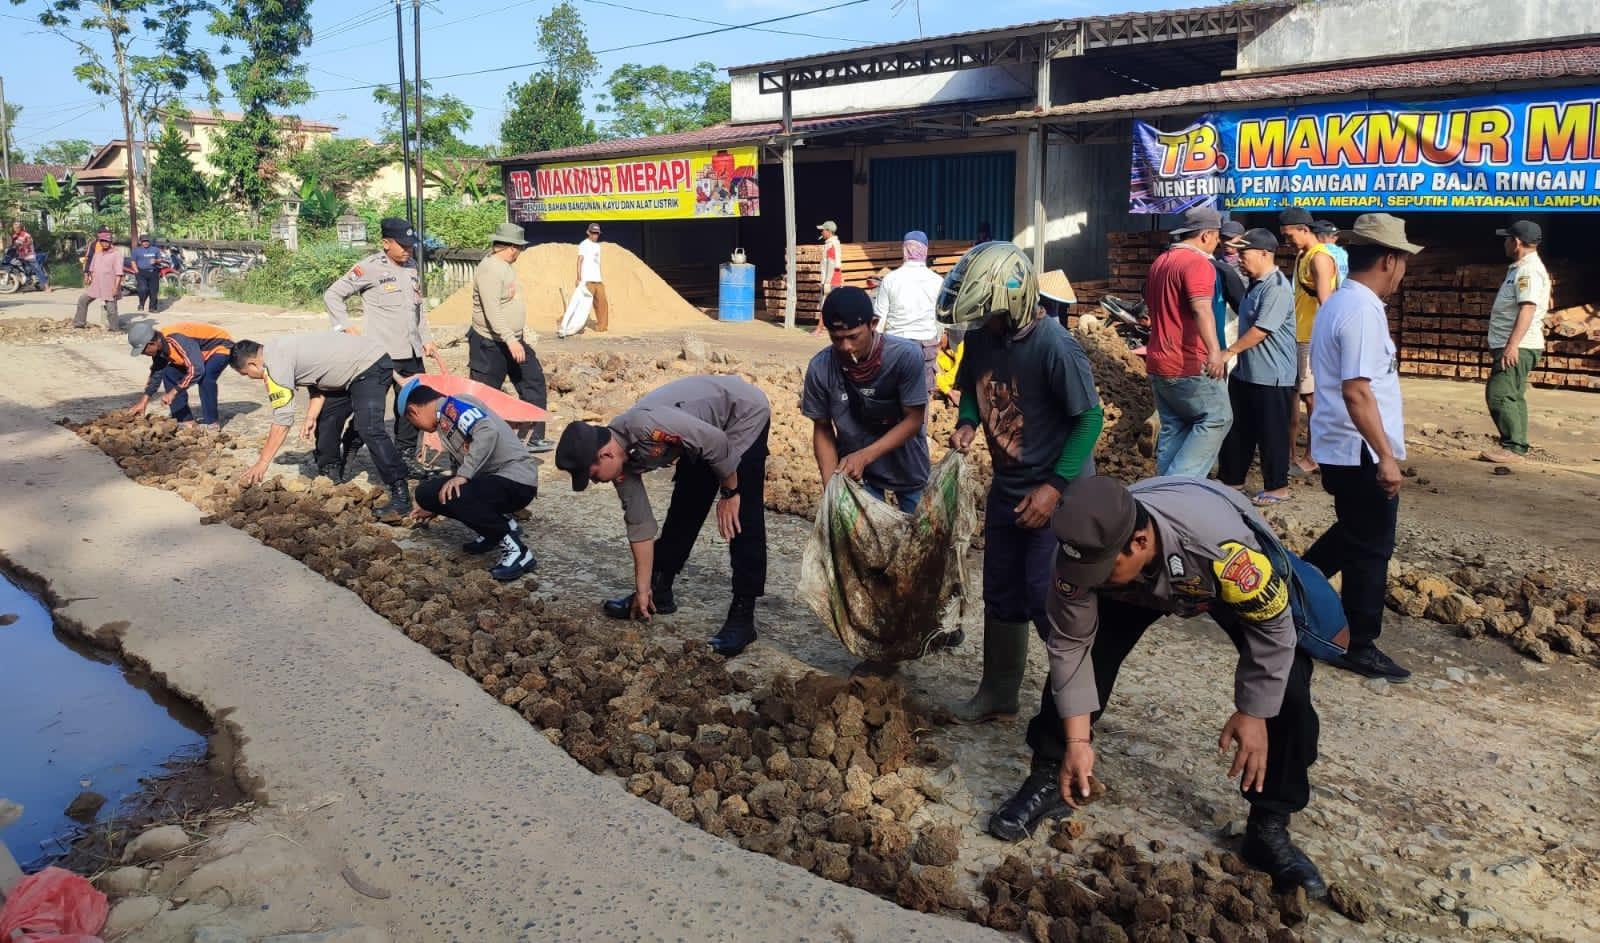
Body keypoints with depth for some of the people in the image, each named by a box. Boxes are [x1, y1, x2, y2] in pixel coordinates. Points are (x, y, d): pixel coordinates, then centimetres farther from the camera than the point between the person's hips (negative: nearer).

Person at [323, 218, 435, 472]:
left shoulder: (411, 269, 14)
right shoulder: (369, 268, -6)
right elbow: (332, 295, -2)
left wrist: (426, 338, 15)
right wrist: (346, 327, -9)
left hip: (412, 352, 7)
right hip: (382, 353, -7)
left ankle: (406, 455, 20)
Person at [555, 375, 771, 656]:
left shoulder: (644, 426, -35)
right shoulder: (623, 463, -8)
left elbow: (716, 442, -29)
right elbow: (640, 524, 0)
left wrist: (729, 493, -15)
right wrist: (643, 590, 2)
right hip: (703, 427, 8)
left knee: (743, 519, -14)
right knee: (684, 508, 10)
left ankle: (743, 616, -11)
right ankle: (659, 591, 23)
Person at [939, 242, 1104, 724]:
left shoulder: (1055, 347, -25)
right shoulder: (980, 339, -6)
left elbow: (1090, 417, -19)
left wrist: (1055, 487, -21)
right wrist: (967, 423, -9)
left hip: (1055, 491, -7)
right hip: (1007, 487, 7)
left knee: (1046, 602, -7)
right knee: (1001, 595, 14)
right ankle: (998, 694, 31)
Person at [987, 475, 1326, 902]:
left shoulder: (1225, 549, -46)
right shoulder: (1085, 551, -36)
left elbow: (1272, 629, -28)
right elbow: (1070, 646, -23)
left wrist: (1252, 713, -21)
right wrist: (1076, 740, -22)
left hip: (1234, 584, -2)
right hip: (1138, 587, 2)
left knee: (1287, 686, -17)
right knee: (1074, 652, -15)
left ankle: (1270, 826, 1)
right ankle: (1048, 781, 5)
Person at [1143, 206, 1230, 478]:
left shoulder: (1160, 262, 16)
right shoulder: (1198, 263, -14)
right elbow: (1201, 308, -31)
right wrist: (1214, 351, -43)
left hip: (1158, 364, 9)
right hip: (1190, 366, -9)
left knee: (1172, 429, 13)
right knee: (1217, 418, 0)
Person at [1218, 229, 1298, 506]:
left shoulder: (1277, 288, -20)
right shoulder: (1255, 284, 12)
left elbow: (1261, 329, -23)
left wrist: (1229, 352, -17)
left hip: (1271, 376, -10)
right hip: (1245, 372, 10)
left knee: (1271, 433, 2)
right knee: (1236, 428, 16)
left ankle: (1277, 487, 14)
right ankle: (1230, 478, 28)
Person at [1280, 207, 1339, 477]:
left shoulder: (1319, 258, -15)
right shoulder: (1302, 256, 15)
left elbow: (1325, 303, -23)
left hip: (1312, 340, -10)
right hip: (1298, 337, 10)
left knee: (1312, 397, -2)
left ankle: (1311, 457, 6)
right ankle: (1291, 451, 20)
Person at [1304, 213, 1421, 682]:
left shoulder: (1335, 304, 11)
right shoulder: (1363, 311, -20)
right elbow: (1357, 392, -26)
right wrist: (1385, 456, -23)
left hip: (1337, 449, 10)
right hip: (1362, 452, -10)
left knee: (1353, 534, 25)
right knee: (1371, 550, 2)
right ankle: (1360, 647, 13)